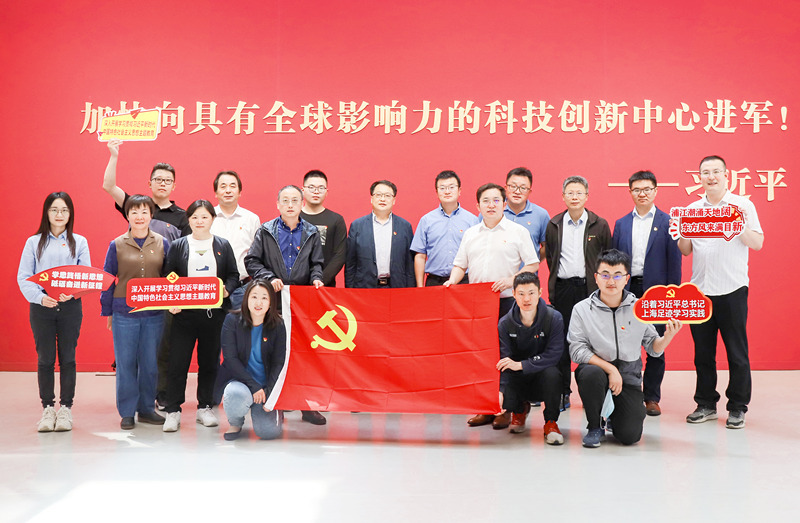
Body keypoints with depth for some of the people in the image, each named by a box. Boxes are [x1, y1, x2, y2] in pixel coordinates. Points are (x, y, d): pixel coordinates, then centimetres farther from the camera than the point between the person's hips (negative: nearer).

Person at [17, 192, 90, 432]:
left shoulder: (79, 242, 7)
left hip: (71, 307, 0)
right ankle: (47, 408, 14)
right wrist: (40, 297, -16)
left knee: (67, 358, 4)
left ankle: (66, 408, 13)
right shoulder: (34, 242, 7)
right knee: (45, 358, 4)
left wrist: (72, 293, -18)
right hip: (41, 307, 0)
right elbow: (23, 278, 1)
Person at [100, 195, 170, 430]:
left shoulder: (162, 244, 3)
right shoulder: (117, 245, 1)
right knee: (126, 364, 5)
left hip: (154, 314, 1)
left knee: (150, 363, 8)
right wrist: (107, 311, 5)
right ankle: (127, 412, 15)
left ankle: (147, 408, 22)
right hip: (124, 313, -1)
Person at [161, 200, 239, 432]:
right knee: (178, 362, -2)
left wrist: (227, 290, -11)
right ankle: (173, 411, 7)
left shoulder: (223, 245, 8)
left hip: (214, 312, 1)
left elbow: (233, 275, 9)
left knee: (209, 361, 9)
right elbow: (168, 278, 4)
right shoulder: (178, 246, 5)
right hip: (184, 312, -1)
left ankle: (204, 408, 21)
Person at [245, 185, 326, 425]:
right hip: (274, 298, -1)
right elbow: (251, 261, 3)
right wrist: (269, 278, -10)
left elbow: (316, 263, 14)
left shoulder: (311, 233, 12)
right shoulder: (266, 231, 7)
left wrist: (316, 278, -6)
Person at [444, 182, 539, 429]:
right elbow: (460, 264, 19)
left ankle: (506, 409, 3)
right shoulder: (470, 234, 15)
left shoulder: (518, 232, 4)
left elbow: (532, 264, 1)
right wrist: (453, 280, -1)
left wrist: (511, 280, -13)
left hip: (507, 301, -4)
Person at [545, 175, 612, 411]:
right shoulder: (553, 225, 9)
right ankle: (562, 393, 11)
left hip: (590, 288, -2)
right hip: (562, 288, 2)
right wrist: (557, 277, 11)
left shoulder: (600, 225, 4)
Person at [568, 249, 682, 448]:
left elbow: (653, 348, 5)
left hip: (628, 375, 1)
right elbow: (576, 350, -12)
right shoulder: (582, 309, -6)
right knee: (590, 373, -37)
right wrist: (609, 368, -20)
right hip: (596, 368, -1)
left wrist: (668, 336, -16)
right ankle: (595, 426, -7)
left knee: (629, 435, -13)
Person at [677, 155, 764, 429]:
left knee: (737, 352, 1)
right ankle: (706, 404, 19)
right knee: (703, 352, 9)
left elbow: (758, 244, -2)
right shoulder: (693, 209, 11)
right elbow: (685, 250, 12)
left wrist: (741, 227, -19)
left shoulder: (742, 205, 2)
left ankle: (737, 408, 12)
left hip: (732, 289, -3)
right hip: (700, 289, 3)